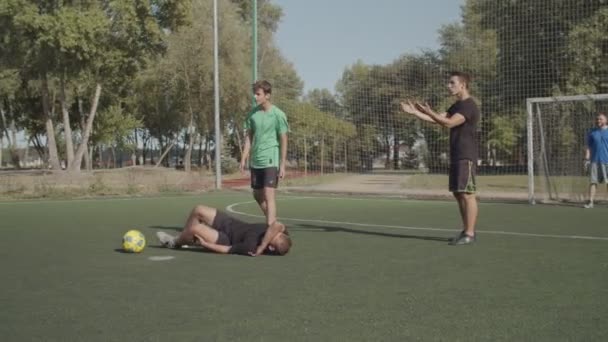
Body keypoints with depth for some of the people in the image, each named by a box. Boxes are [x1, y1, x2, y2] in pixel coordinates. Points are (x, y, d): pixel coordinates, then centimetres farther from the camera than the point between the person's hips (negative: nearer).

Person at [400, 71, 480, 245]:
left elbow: (449, 123, -22)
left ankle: (470, 234, -8)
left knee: (467, 193, -9)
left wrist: (429, 112, -27)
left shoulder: (469, 105, -12)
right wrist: (414, 112, 8)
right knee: (458, 194, 10)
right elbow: (438, 119, 16)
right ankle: (466, 231, 15)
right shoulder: (457, 106, 19)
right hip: (456, 157, 10)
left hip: (466, 157, -10)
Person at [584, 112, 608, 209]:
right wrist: (587, 159, 0)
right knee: (592, 182, -2)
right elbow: (588, 147, 10)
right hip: (594, 161, 2)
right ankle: (590, 202, -1)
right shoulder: (592, 133, 11)